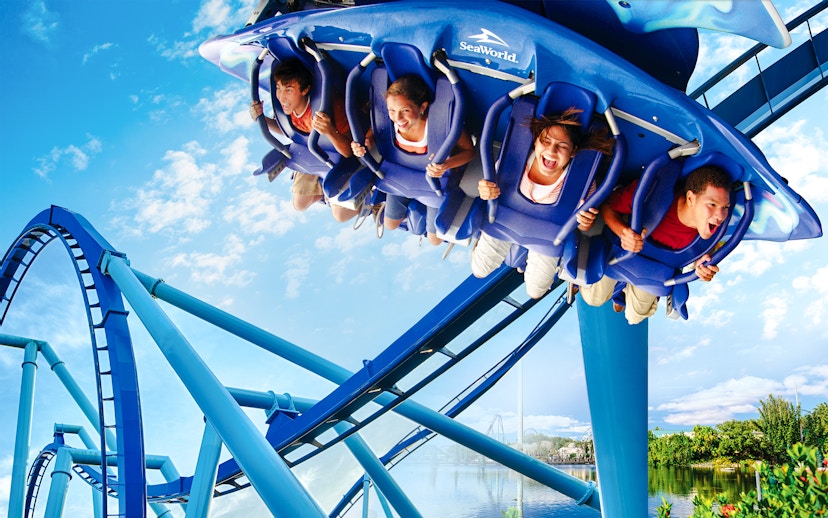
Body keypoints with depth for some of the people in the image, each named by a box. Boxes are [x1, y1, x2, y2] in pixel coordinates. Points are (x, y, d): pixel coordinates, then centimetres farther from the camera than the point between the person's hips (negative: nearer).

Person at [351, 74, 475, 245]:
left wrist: (446, 165, -47)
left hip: (436, 179, -3)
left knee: (435, 239, 9)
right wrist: (366, 143, -29)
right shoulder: (390, 121, -29)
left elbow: (469, 150, -28)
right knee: (390, 224, 18)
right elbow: (373, 132, -5)